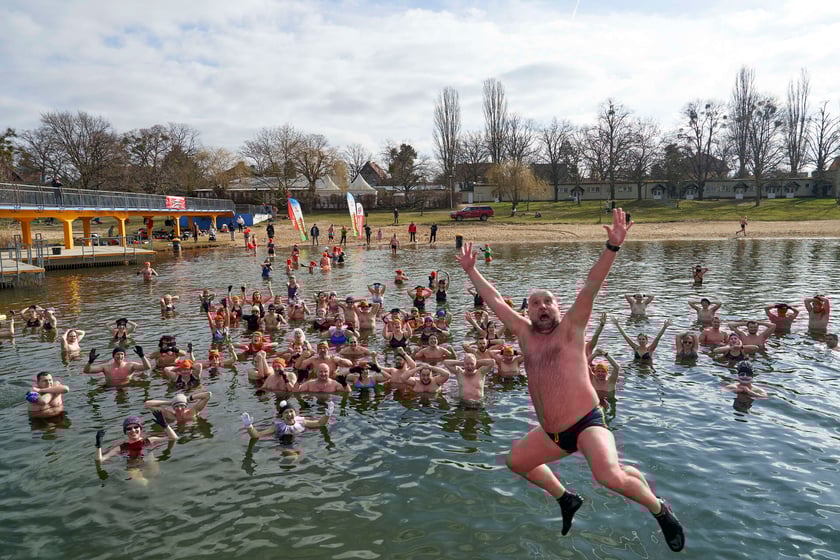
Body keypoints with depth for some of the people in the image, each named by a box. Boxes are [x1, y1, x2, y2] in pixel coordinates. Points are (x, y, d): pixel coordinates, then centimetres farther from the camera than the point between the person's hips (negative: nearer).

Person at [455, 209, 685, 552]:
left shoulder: (570, 329, -7)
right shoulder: (525, 333, 6)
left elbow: (590, 287, -20)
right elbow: (495, 300, 14)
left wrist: (612, 247, -31)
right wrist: (471, 271, 19)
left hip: (586, 424, -7)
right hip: (552, 433, 7)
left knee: (610, 476, -31)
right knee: (516, 462, 23)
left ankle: (661, 511, 1)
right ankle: (567, 500, 42)